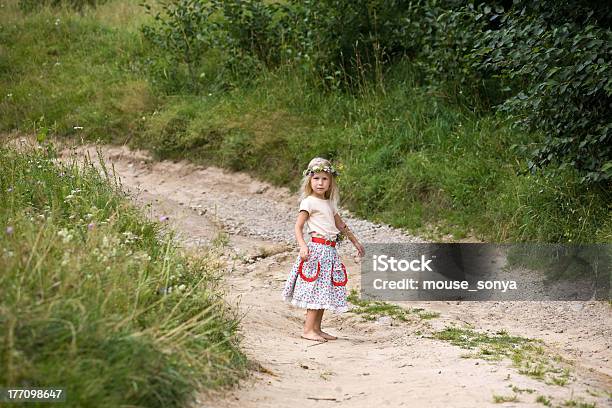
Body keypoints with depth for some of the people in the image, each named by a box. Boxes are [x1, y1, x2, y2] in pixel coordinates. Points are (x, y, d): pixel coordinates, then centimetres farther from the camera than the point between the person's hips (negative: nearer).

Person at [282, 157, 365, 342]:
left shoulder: (330, 203, 17)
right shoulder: (309, 202, -6)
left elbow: (341, 225, 29)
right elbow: (298, 227, -12)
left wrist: (356, 242, 33)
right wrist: (303, 246, -26)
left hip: (330, 251, 8)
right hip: (317, 249, -8)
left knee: (325, 292, 8)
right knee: (317, 290, -10)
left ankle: (317, 329, 12)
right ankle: (308, 329, -8)